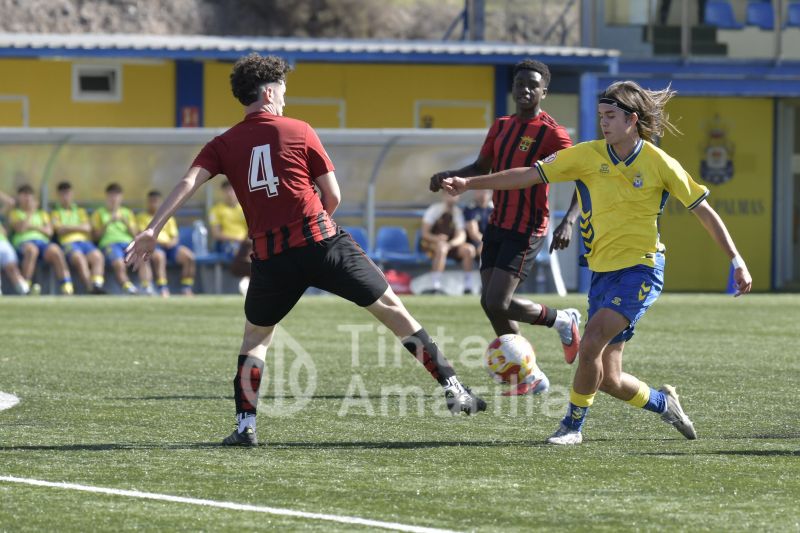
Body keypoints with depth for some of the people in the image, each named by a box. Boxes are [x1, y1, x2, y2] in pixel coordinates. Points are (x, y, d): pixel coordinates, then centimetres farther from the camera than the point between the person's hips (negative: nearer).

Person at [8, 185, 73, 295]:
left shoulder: (42, 213, 30)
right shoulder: (15, 213, 21)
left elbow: (49, 231, 13)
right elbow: (20, 228, -1)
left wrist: (33, 227, 2)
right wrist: (31, 213, 2)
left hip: (43, 241, 2)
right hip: (23, 242, -2)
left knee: (55, 250, -33)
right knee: (32, 249, -41)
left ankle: (67, 287, -41)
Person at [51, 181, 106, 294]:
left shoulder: (80, 211, 28)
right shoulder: (56, 212, 20)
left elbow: (87, 228, 12)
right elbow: (60, 229, 2)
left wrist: (68, 228, 2)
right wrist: (78, 227, 3)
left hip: (85, 240, 3)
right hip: (67, 242, -3)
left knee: (97, 256, -31)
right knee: (79, 258, -37)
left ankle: (97, 284, -49)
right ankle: (90, 288, -46)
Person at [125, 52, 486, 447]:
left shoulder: (223, 145, 10)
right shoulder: (299, 132, 6)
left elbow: (187, 183, -5)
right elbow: (333, 196, 7)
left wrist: (152, 230, -10)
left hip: (270, 256, 2)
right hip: (321, 240, -2)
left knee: (255, 338, 22)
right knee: (391, 308, 8)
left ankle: (245, 426, 10)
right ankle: (452, 389, 6)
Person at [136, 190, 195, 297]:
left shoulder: (168, 217, 27)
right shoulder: (142, 217, 18)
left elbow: (174, 237, 17)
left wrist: (172, 242, -7)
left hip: (169, 245, 4)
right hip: (152, 246, -4)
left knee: (189, 256, -26)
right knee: (159, 256, -41)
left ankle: (186, 289, -20)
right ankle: (163, 290, -46)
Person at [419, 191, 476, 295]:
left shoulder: (457, 212, 4)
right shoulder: (434, 209, -8)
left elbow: (461, 236, -7)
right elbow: (425, 233, -14)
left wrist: (450, 244, -29)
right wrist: (437, 239, -35)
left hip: (451, 244, 5)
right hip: (430, 243, -5)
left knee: (469, 249, -21)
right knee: (441, 247, -39)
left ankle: (468, 287, -19)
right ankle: (436, 286, -46)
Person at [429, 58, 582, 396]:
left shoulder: (552, 134, -12)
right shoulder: (501, 127, 10)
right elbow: (481, 168, 22)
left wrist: (568, 222, -31)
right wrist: (449, 176, 2)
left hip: (527, 231, -8)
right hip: (497, 225, 8)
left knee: (497, 303, -15)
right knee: (490, 303, 4)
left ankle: (562, 320, 10)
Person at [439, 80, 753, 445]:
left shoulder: (659, 164, -6)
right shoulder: (587, 156, 0)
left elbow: (704, 211, 2)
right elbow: (529, 175, -1)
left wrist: (737, 261, 0)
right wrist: (469, 183, -8)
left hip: (641, 269, -4)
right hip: (602, 272, 4)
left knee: (591, 342, -24)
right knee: (607, 379, 2)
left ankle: (573, 425, -6)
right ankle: (663, 403, 31)